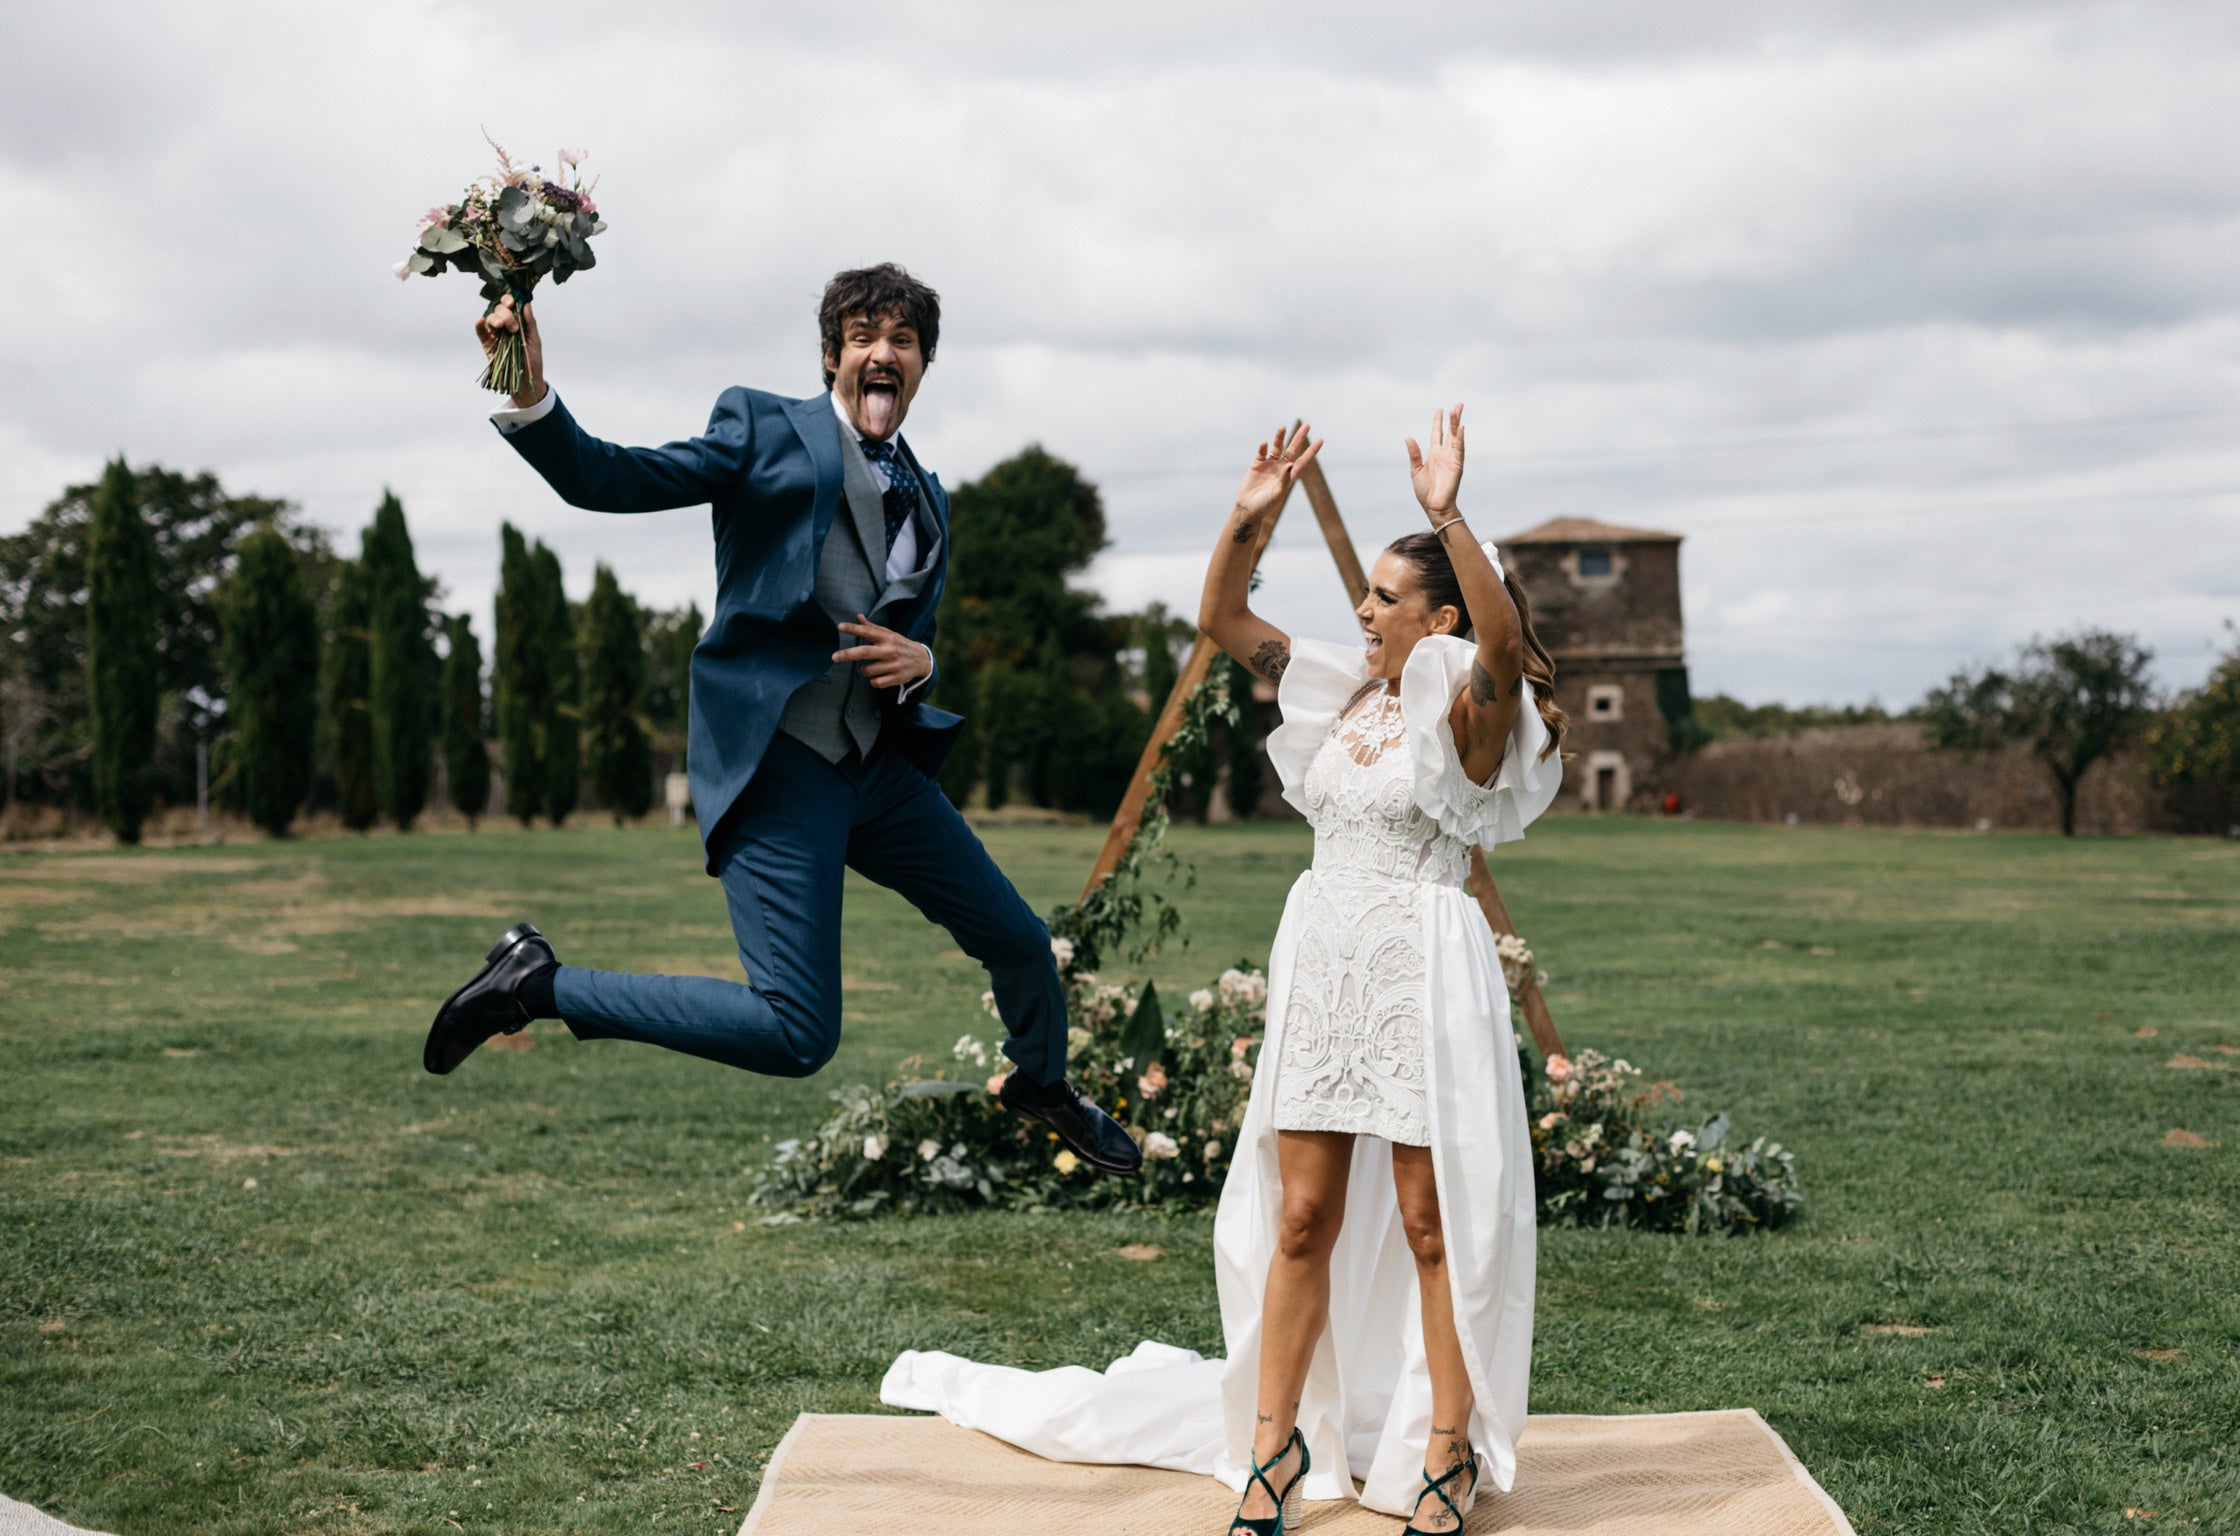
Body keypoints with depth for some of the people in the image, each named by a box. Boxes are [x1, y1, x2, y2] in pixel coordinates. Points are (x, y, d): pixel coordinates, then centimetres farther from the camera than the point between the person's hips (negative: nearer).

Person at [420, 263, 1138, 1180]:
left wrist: (917, 661, 0)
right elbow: (606, 480, -8)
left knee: (1022, 945, 15)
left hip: (881, 762, 7)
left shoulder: (926, 500, 17)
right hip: (777, 763, -7)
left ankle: (1041, 1087, 47)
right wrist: (531, 396, -25)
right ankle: (540, 983, -1)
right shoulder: (766, 430, -1)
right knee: (795, 1035, -16)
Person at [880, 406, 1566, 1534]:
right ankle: (1278, 1442, 16)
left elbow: (1505, 644, -29)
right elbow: (1221, 618, 12)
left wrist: (1449, 516, -38)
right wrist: (1251, 516, -3)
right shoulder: (1344, 697, 12)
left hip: (1423, 972, -6)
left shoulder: (1469, 710, -6)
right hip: (1321, 965, 6)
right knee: (1301, 1218, 7)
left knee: (1430, 1223, 0)